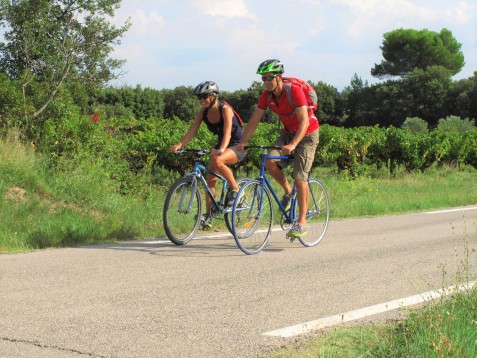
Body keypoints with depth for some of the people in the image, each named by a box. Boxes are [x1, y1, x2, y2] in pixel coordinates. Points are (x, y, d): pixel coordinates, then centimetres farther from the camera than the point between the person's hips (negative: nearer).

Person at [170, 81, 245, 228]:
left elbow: (227, 132, -35)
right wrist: (179, 145, -29)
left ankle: (235, 189, -17)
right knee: (210, 179, -4)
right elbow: (192, 130, -12)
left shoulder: (225, 109, -23)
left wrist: (221, 149, -53)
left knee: (217, 161, -35)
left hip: (237, 145, -7)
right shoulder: (203, 112, -5)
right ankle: (208, 216, 2)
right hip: (220, 146, 7)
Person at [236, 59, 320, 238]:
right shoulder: (266, 96, -10)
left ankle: (301, 223, -8)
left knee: (300, 178, -14)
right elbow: (254, 121, -6)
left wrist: (293, 144, -47)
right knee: (270, 163, -19)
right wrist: (242, 142, -20)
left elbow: (304, 121, -35)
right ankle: (287, 191, 8)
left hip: (307, 134, -6)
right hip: (287, 132, 6)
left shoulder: (294, 91, -28)